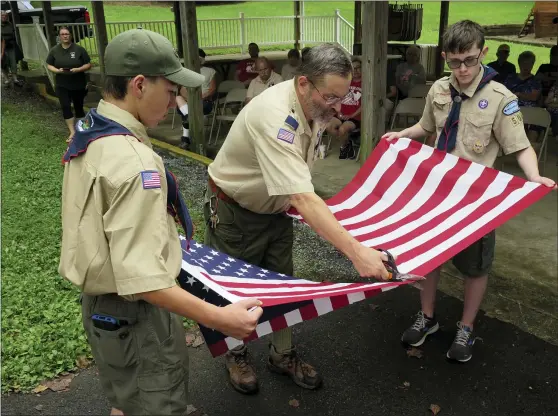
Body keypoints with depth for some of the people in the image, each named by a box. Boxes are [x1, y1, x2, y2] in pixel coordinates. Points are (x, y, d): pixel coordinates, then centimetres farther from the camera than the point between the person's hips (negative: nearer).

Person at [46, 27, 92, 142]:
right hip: (62, 85, 2)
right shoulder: (54, 50, 2)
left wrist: (78, 69, -22)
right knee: (65, 107, -8)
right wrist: (57, 70, -15)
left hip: (79, 85, -1)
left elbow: (88, 65, -5)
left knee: (78, 106, 10)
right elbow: (49, 65, 6)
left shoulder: (79, 49, -6)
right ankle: (72, 132, -4)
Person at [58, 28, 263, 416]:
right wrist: (218, 318, -32)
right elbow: (140, 277, -33)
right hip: (134, 315, -9)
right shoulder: (133, 160, -29)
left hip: (99, 304, 9)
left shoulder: (87, 135, 2)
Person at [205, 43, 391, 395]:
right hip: (234, 211, -7)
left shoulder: (316, 106, -11)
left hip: (275, 208, 7)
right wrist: (357, 252, -50)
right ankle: (237, 355, 36)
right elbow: (301, 197, -47)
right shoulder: (275, 117, -38)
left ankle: (284, 355, 34)